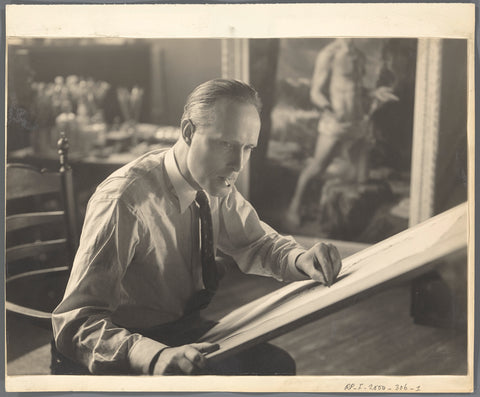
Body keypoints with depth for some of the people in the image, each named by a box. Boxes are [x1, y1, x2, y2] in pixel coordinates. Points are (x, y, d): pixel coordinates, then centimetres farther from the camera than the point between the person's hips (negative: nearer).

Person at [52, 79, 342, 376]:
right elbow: (74, 323, -29)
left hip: (193, 330, 6)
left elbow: (253, 241, 10)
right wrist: (156, 357, -46)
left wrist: (301, 259, -13)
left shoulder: (215, 181, -6)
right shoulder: (124, 201, -27)